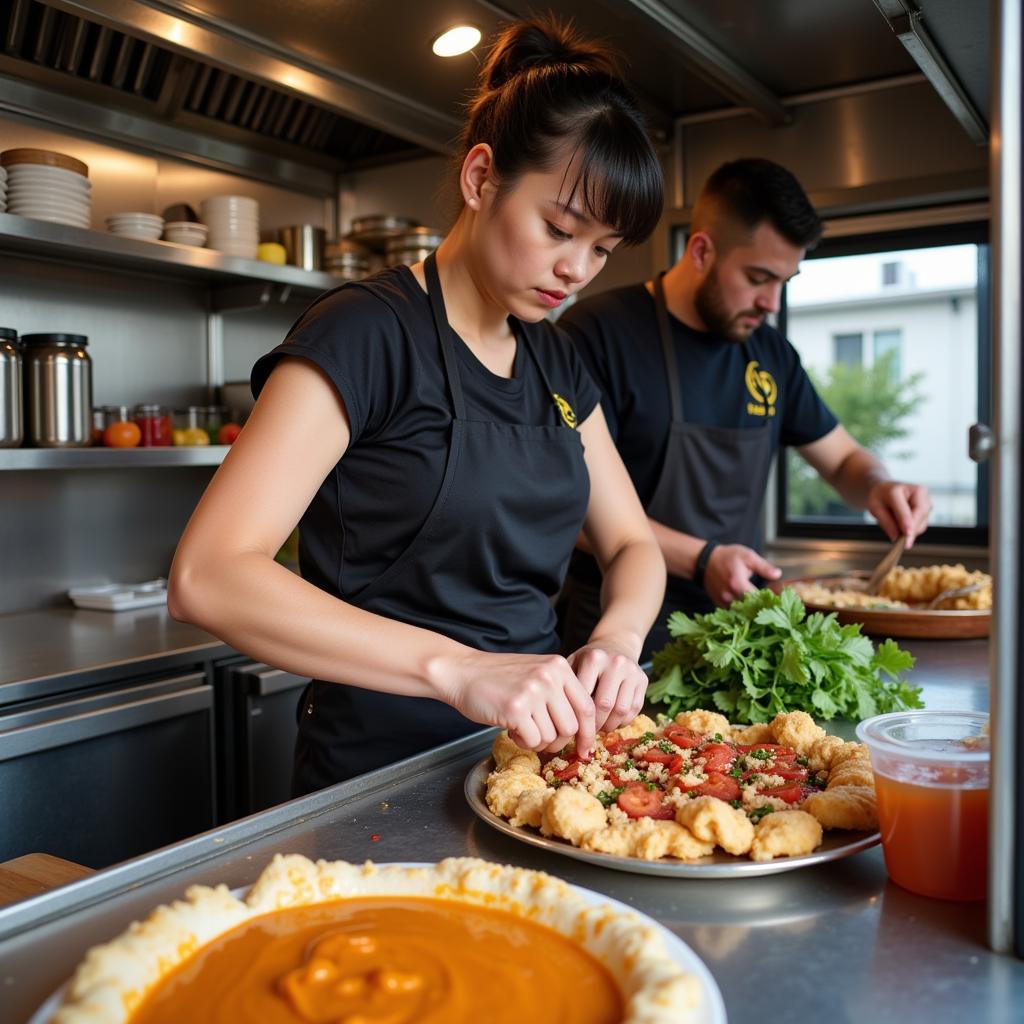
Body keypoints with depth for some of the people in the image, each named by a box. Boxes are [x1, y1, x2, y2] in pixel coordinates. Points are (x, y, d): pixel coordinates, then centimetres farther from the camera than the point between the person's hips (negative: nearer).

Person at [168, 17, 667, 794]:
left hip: (530, 750, 7)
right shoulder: (364, 334, -16)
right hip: (379, 773, -6)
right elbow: (207, 576, -26)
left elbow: (632, 545, 9)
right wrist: (454, 667, -35)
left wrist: (617, 636, -14)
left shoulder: (558, 363, 6)